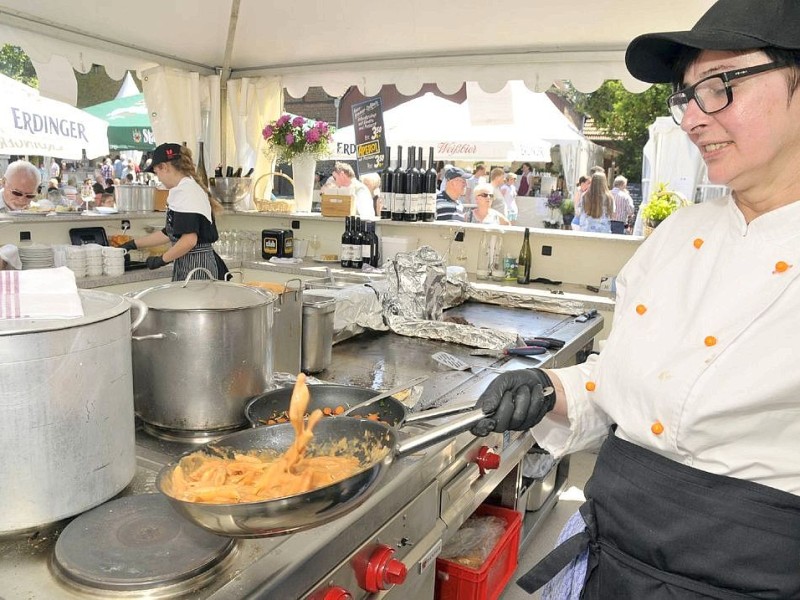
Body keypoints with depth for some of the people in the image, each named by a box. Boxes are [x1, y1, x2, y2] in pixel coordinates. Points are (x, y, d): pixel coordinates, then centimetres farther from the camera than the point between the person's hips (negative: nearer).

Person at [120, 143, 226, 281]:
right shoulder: (188, 189, 17)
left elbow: (189, 240, -22)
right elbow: (169, 233, 24)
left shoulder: (186, 192, -14)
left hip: (196, 267, -9)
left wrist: (162, 259, -9)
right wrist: (133, 244, 29)